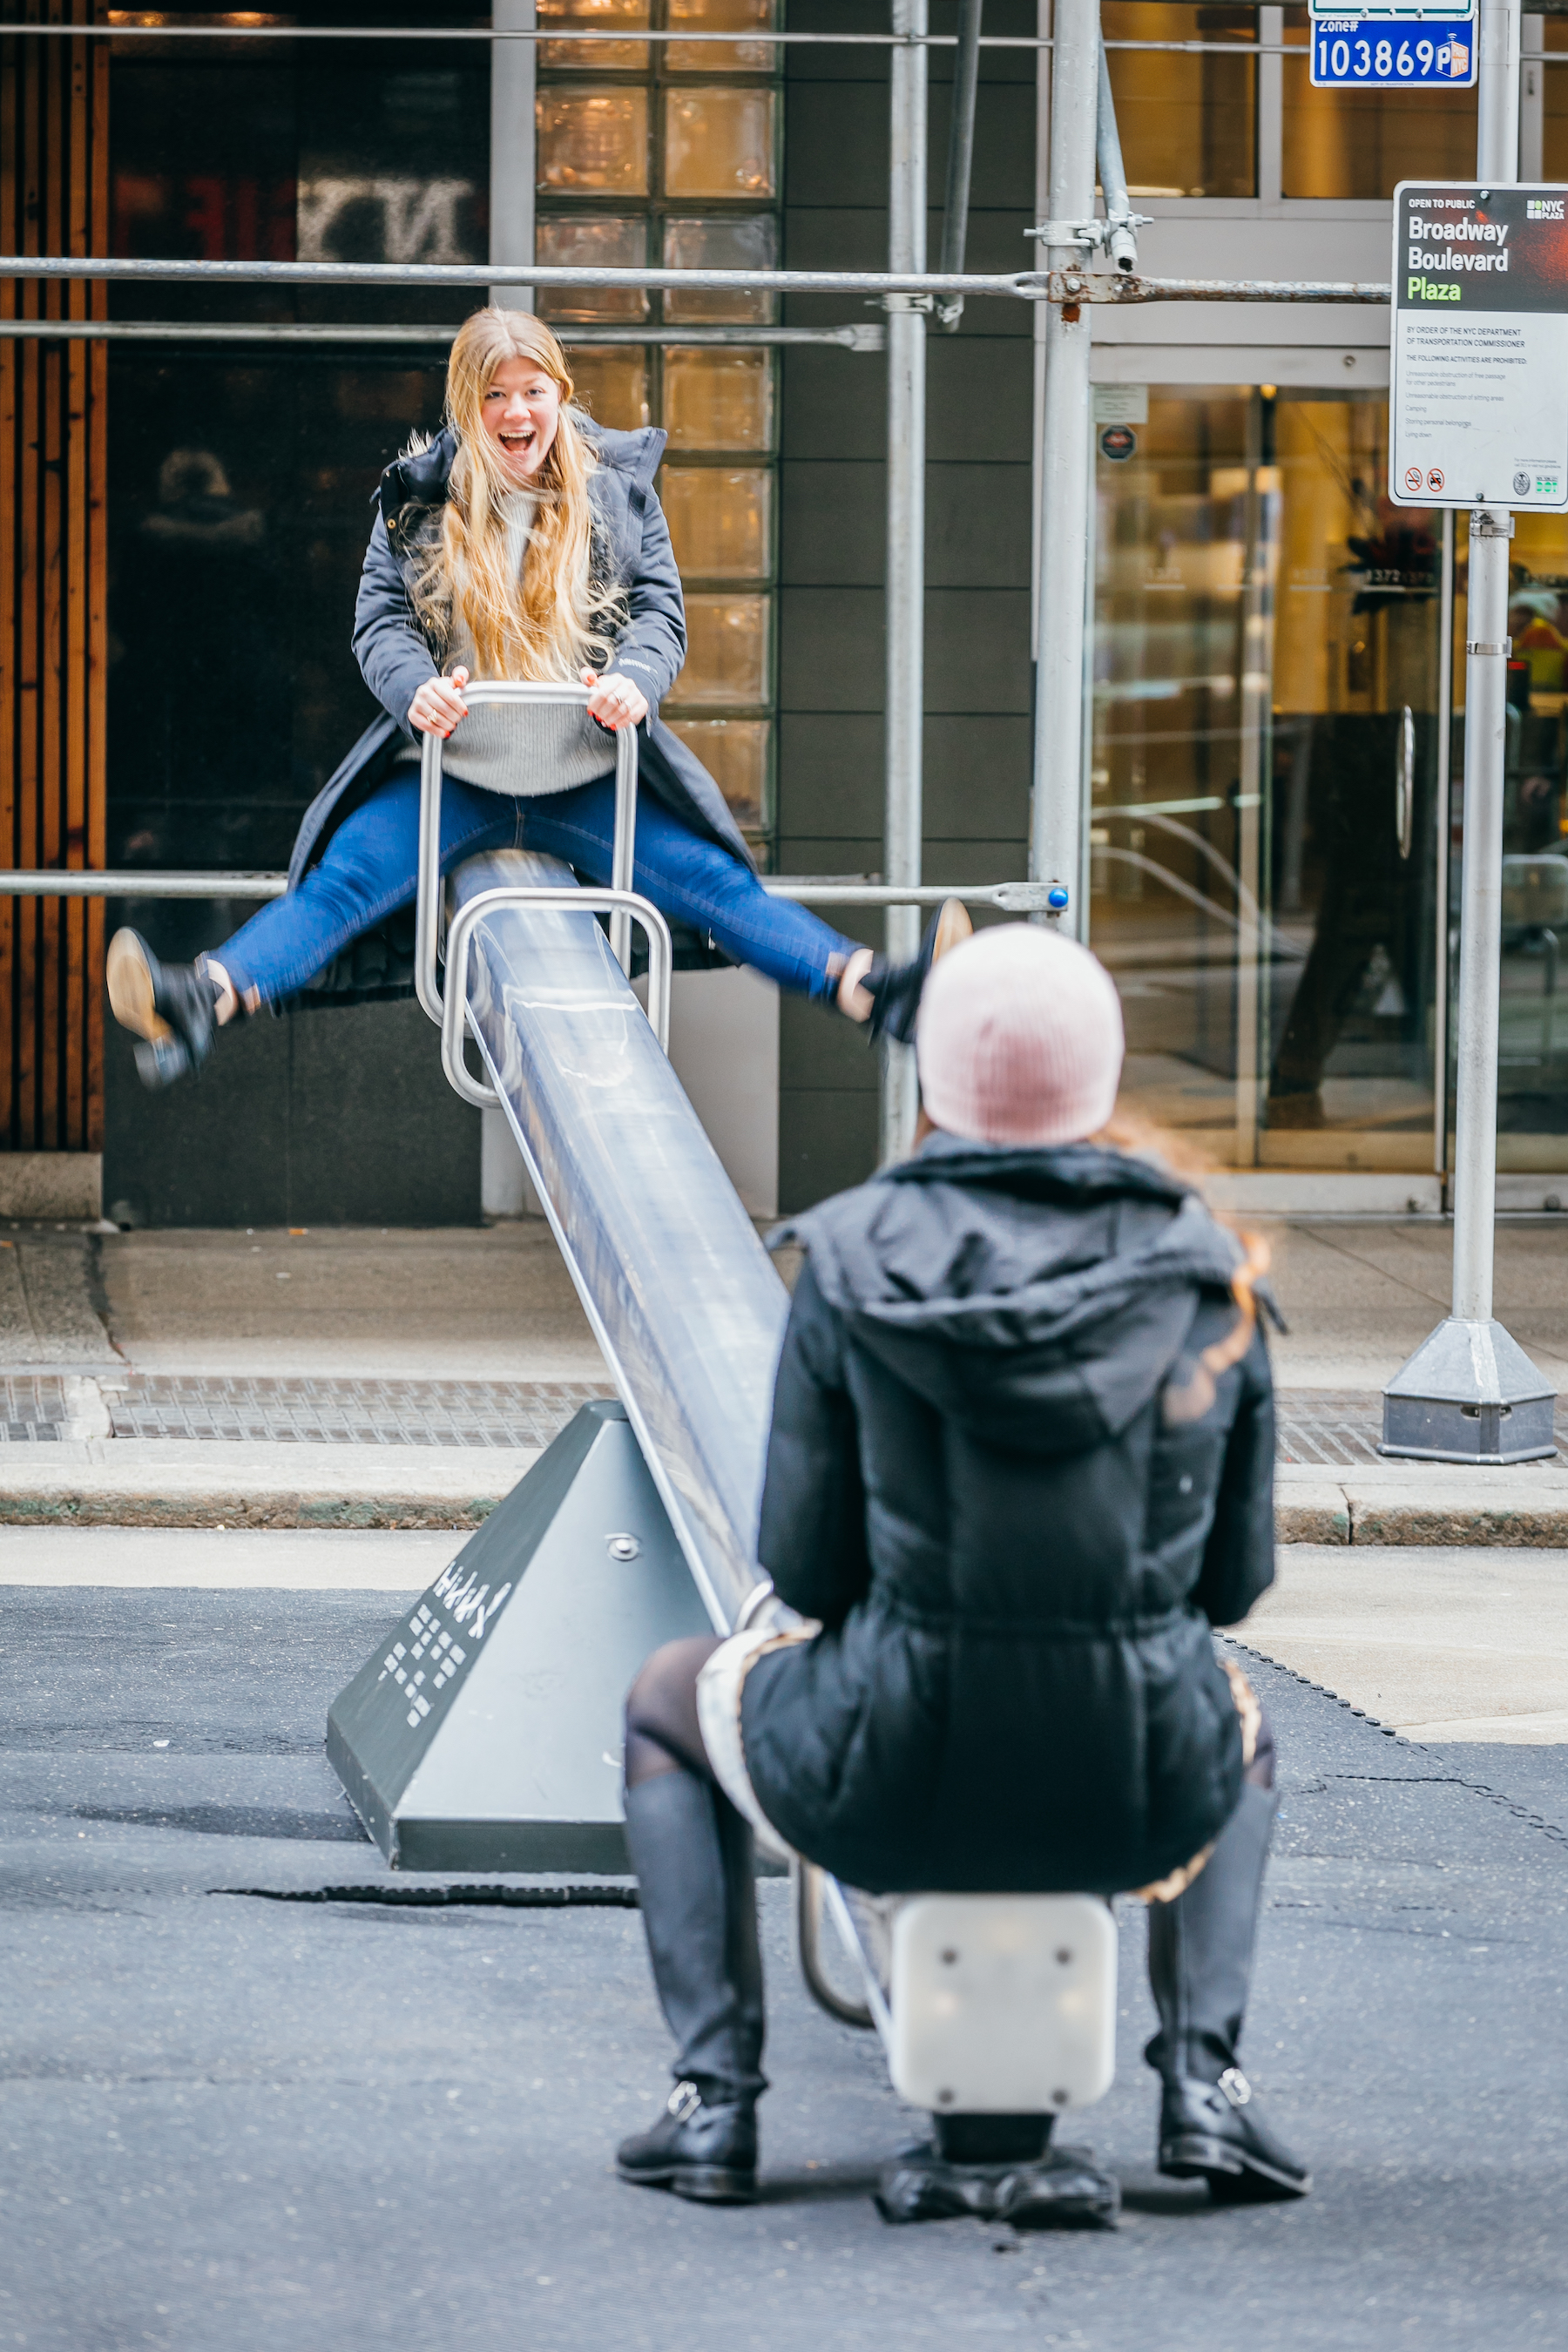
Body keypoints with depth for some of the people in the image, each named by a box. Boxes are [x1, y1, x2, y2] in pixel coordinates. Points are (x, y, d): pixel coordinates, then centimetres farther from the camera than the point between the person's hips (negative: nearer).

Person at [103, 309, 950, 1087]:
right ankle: (206, 1002, -40)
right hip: (450, 773, -1)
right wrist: (415, 686, -22)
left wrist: (634, 679, -20)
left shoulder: (617, 488, 7)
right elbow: (379, 618, 2)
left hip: (588, 781, 1)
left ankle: (866, 988, -25)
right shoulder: (419, 498, 5)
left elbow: (660, 608, 4)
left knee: (716, 883, -14)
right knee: (339, 881, -22)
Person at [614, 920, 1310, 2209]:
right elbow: (1235, 1576, 6)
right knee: (1237, 1724, 40)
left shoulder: (857, 1260, -8)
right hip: (1137, 1798, 2)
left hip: (891, 1783, -2)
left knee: (671, 1698, 31)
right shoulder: (1208, 1277, -1)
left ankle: (716, 2096, 18)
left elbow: (803, 1565, -4)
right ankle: (1205, 2077, 19)